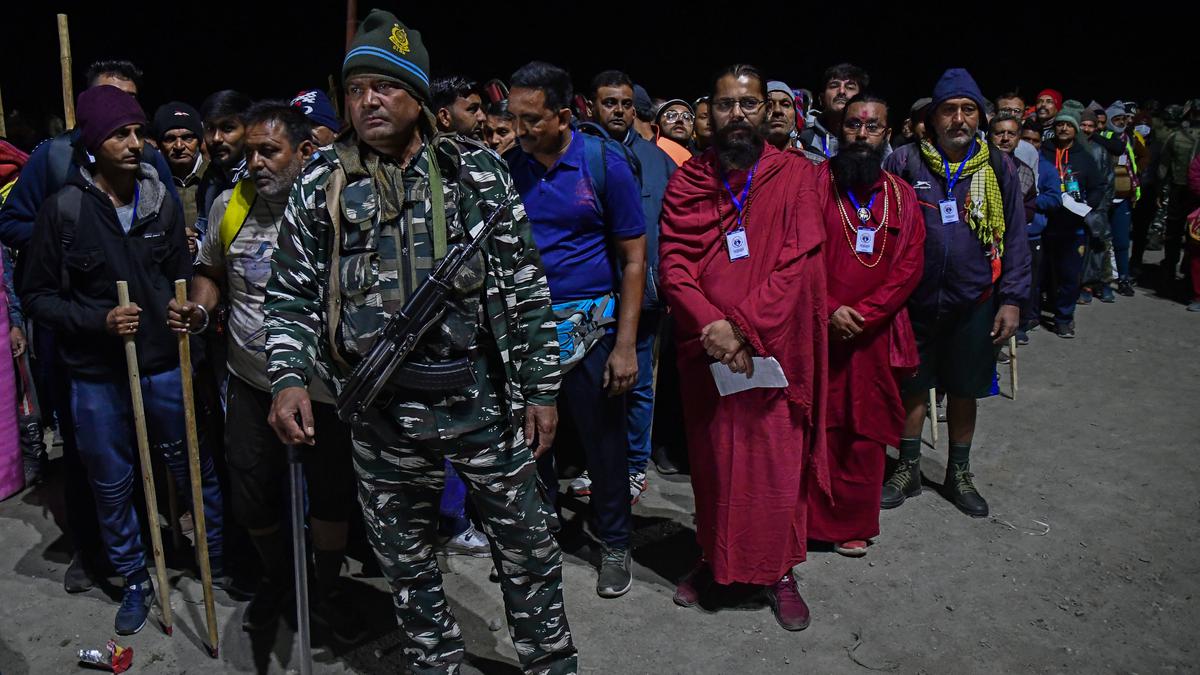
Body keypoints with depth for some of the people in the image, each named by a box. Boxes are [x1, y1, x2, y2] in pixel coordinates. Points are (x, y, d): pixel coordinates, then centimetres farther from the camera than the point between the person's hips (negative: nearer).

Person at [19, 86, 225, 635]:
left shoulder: (163, 203, -2)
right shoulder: (64, 210, -9)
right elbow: (37, 295, -3)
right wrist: (99, 320, -17)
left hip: (165, 365, 1)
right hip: (97, 376, -1)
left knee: (195, 468, 12)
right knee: (112, 485, 13)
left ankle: (220, 558, 33)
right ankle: (135, 580, 32)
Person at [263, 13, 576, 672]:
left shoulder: (476, 169, -1)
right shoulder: (320, 184, 2)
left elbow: (525, 284, 1)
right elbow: (289, 295, 6)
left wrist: (541, 388, 0)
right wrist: (288, 377, -10)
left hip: (480, 395, -1)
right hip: (380, 409, 1)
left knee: (526, 545, 10)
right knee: (405, 557, 16)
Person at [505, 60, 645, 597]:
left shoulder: (603, 161, -8)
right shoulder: (507, 168, 1)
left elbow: (633, 259, -6)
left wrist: (625, 345, -11)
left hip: (589, 326, -3)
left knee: (603, 438, 7)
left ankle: (614, 542, 28)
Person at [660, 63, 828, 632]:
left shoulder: (795, 174, 0)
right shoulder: (686, 181, 5)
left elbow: (799, 263, -9)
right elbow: (672, 265, -3)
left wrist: (744, 327, -17)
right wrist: (712, 325, -18)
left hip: (774, 347, -1)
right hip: (705, 349, 2)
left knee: (777, 460, 5)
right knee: (712, 459, 11)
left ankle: (779, 572, 23)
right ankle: (715, 559, 30)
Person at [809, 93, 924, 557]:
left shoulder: (902, 197, 9)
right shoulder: (814, 183, 0)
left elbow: (909, 267, 2)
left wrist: (863, 314, -11)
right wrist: (829, 310, -14)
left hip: (873, 335, 3)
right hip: (815, 331, -2)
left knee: (865, 432, 8)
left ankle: (853, 523, 23)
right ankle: (809, 518, 16)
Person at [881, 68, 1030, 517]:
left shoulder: (998, 168, 1)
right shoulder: (904, 163, -4)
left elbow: (1014, 237, 3)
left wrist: (1012, 299, -2)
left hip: (975, 302, 1)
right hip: (915, 299, -1)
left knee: (964, 390, 13)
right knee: (912, 386, 10)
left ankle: (958, 474, 30)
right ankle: (908, 468, 28)